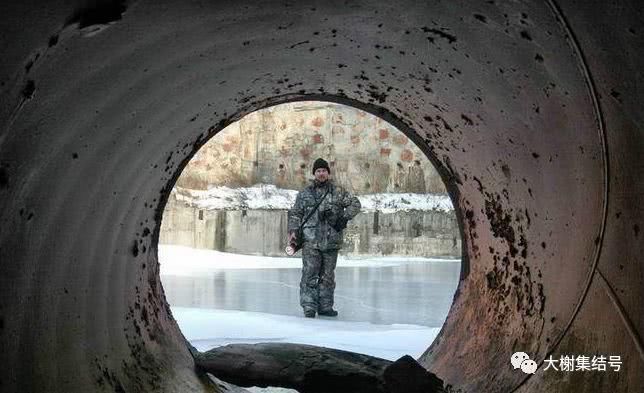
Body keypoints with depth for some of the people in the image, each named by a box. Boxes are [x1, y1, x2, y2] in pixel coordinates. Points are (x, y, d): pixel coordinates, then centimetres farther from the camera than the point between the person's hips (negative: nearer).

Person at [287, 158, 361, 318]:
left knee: (327, 276, 9)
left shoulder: (338, 192, 8)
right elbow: (295, 214, 12)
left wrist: (345, 217, -6)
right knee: (310, 275, -7)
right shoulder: (304, 193, 9)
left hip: (331, 241, 2)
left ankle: (325, 306, 18)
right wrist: (293, 230, -1)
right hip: (310, 241, -2)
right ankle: (309, 307, -5)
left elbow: (355, 204, 8)